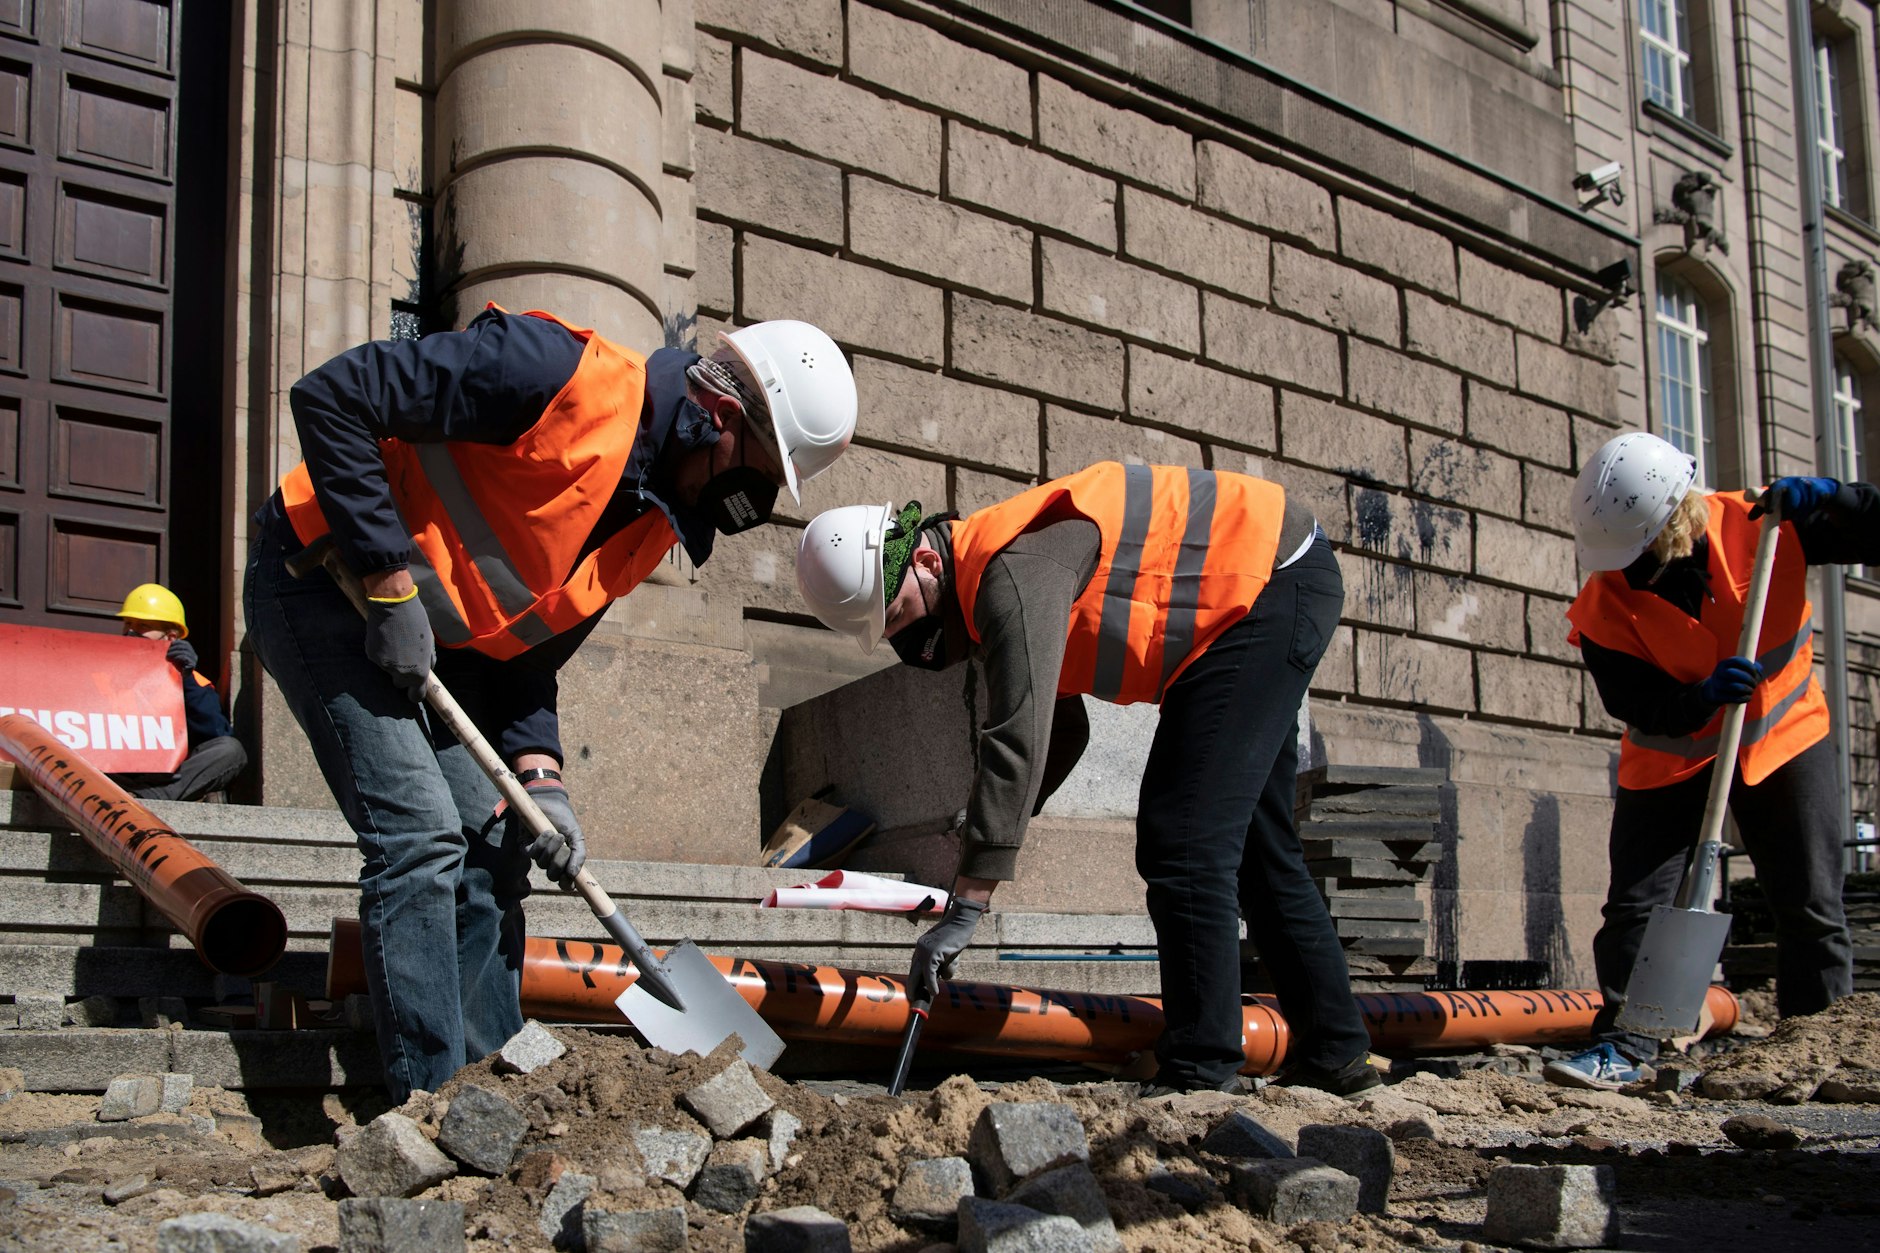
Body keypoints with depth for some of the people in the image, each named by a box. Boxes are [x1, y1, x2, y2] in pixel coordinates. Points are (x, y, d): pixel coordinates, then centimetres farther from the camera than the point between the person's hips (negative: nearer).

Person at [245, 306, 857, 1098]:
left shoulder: (653, 524, 2)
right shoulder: (555, 373, -25)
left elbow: (529, 652, 7)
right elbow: (330, 397, -26)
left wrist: (539, 776, -9)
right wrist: (389, 581, -25)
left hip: (440, 642, 9)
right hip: (324, 581, -8)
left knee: (490, 849, 4)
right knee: (420, 834, -16)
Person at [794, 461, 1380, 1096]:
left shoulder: (1014, 570, -26)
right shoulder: (983, 587, 6)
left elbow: (1018, 741, -32)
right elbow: (1059, 732, 13)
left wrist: (965, 906, -30)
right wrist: (982, 839, 2)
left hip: (1279, 584, -11)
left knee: (1182, 840, -14)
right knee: (1252, 844, 17)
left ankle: (1201, 1073, -10)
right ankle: (1335, 1055, 26)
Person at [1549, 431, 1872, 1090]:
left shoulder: (1764, 524, -19)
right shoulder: (1607, 602, -20)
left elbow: (1868, 531, -12)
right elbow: (1635, 703, -19)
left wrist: (1830, 499, -30)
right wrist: (1702, 697, -37)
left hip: (1784, 738, 0)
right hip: (1671, 757, 0)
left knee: (1812, 906, 2)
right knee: (1635, 904, -8)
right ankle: (1624, 1046, -2)